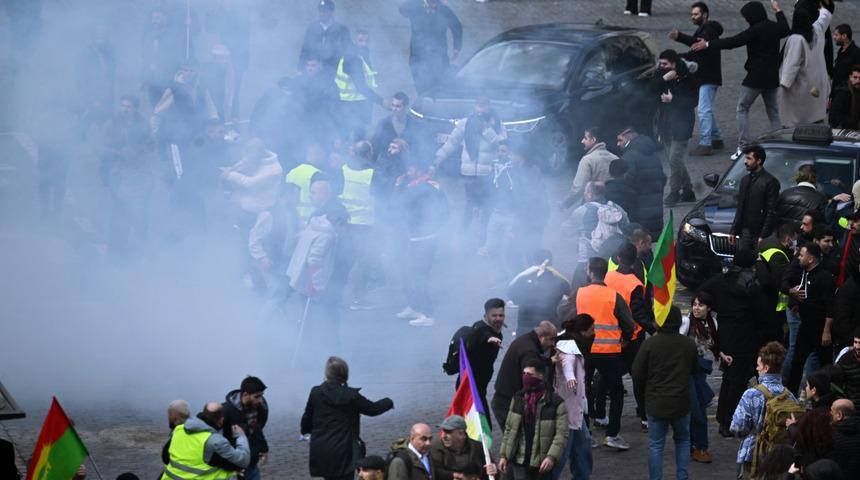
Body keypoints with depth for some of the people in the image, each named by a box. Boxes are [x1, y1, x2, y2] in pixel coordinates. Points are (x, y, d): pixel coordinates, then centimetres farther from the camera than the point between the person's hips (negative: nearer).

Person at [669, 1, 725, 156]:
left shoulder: (710, 30, -13)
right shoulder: (702, 30, 20)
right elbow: (696, 53, 27)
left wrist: (679, 37, -44)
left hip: (708, 78, -11)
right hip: (702, 78, 11)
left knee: (703, 110, -15)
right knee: (705, 110, 17)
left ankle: (705, 144, -19)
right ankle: (716, 139, 25)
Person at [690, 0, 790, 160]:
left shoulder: (755, 30, -18)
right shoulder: (775, 27, 5)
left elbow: (732, 42, -20)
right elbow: (786, 30, 30)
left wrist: (708, 44, -15)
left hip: (755, 77, -7)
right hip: (772, 77, 7)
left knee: (742, 109, 3)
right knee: (773, 112, 13)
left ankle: (742, 147, -5)